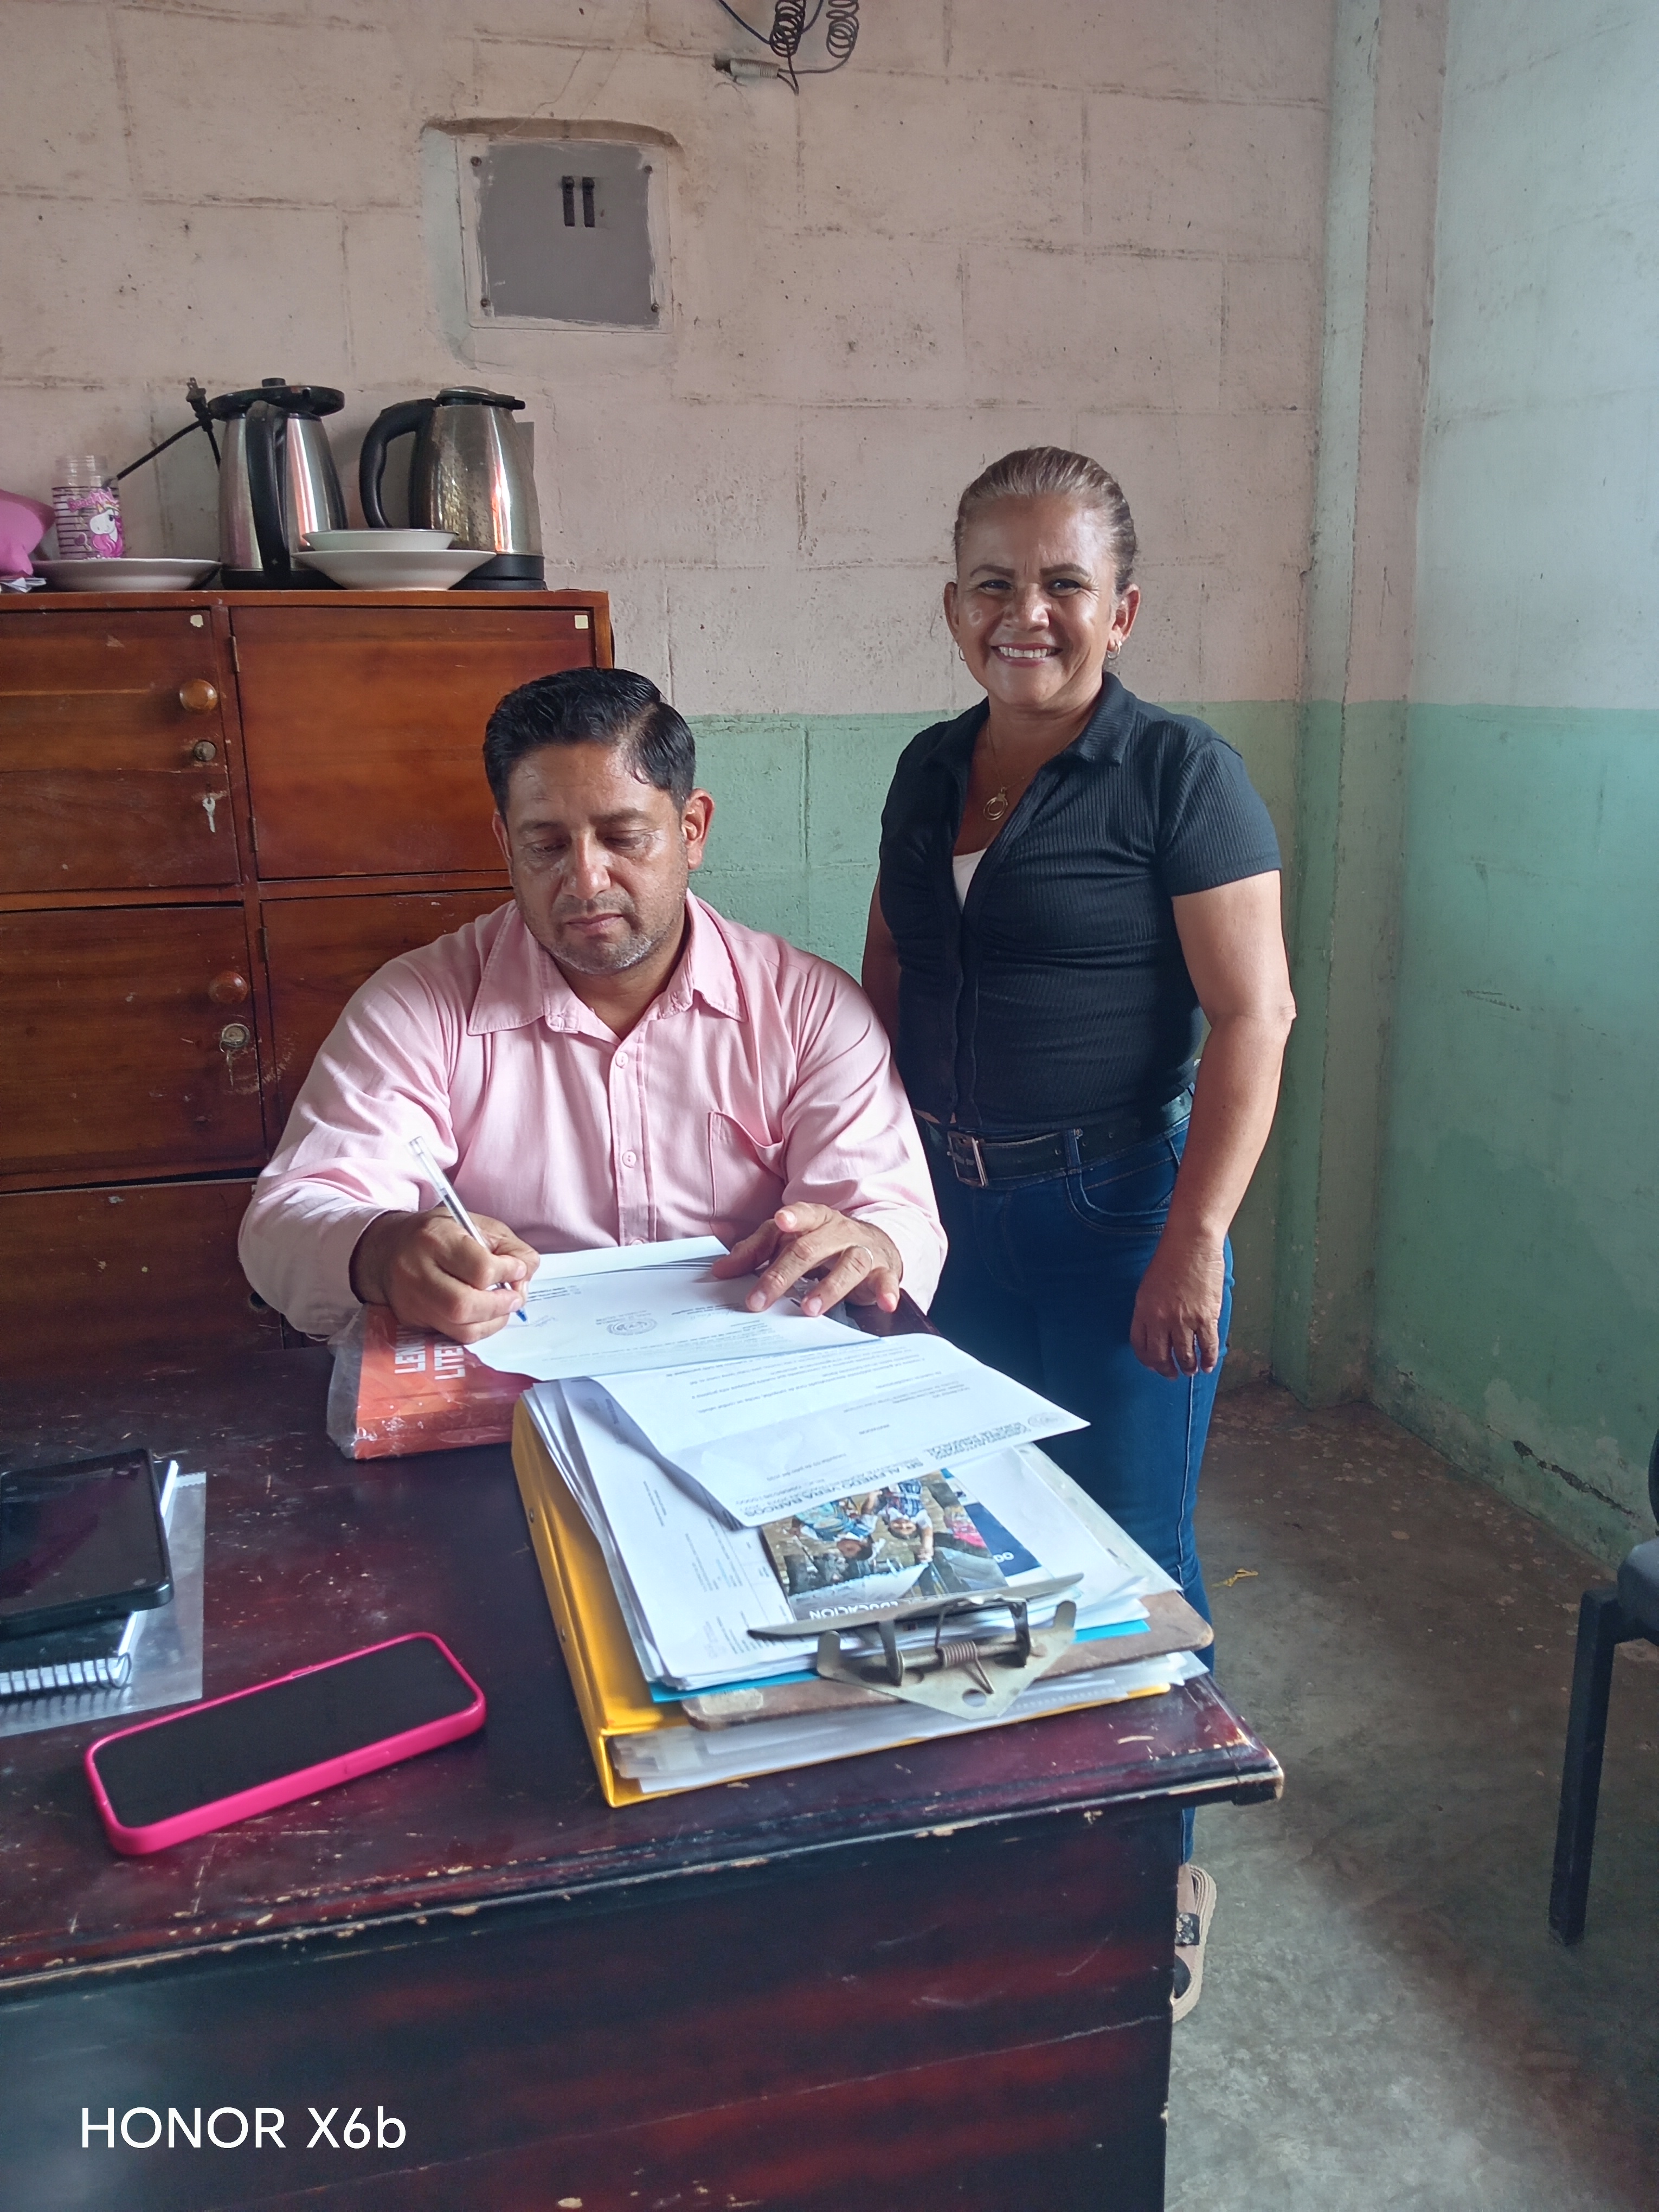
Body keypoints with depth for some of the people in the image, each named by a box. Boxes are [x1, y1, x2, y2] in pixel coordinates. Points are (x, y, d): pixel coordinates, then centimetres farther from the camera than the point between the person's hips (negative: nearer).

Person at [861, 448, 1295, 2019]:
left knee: (1128, 1552, 6)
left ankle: (1159, 1873, 30)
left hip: (1114, 1213, -6)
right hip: (951, 1211, 6)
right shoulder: (930, 770, 7)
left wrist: (1194, 1243, -19)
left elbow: (1253, 1016, -14)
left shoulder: (1178, 774, -11)